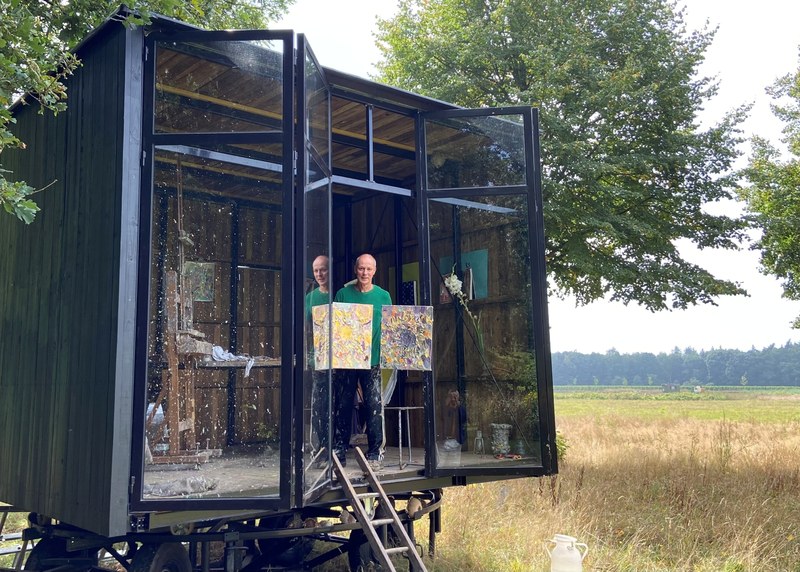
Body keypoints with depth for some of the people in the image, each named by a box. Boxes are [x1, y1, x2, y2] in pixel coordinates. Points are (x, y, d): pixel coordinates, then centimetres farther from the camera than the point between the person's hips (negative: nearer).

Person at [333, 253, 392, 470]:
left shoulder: (383, 296, 6)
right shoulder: (343, 294, 5)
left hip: (373, 360, 0)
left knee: (374, 406, -1)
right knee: (343, 405, 6)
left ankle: (374, 454, 9)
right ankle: (338, 452, 16)